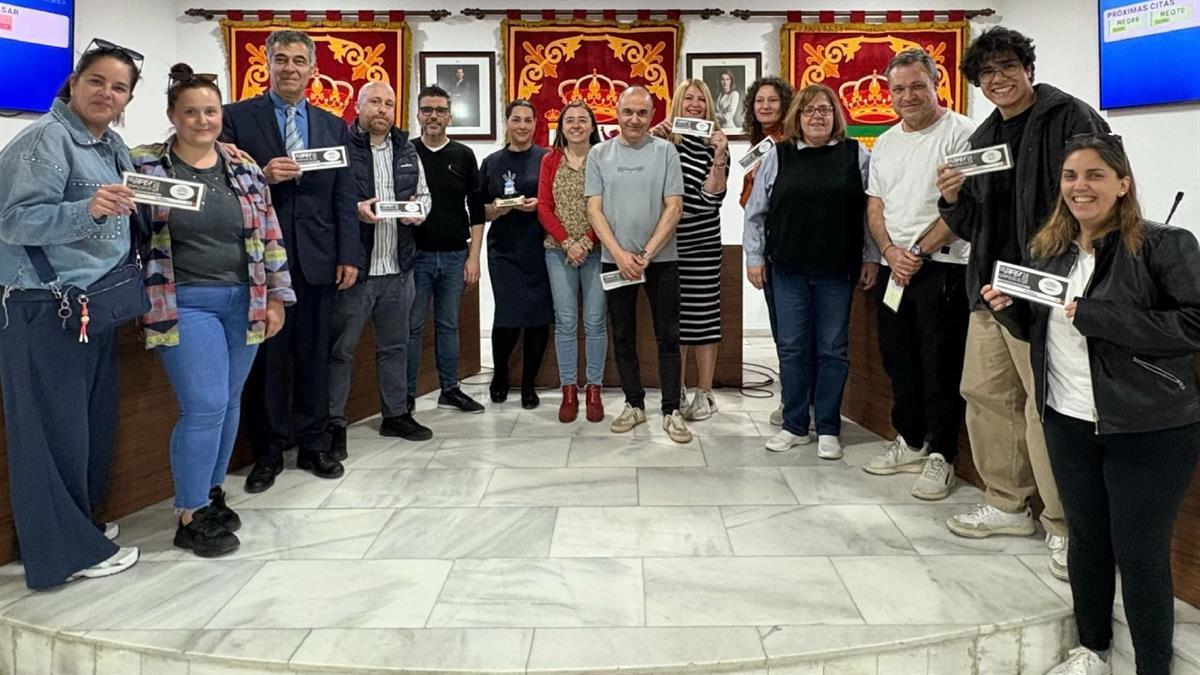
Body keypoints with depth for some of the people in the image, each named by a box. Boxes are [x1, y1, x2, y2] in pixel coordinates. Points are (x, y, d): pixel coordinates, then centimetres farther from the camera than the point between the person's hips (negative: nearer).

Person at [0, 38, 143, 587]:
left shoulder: (112, 146, 13)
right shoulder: (45, 139, -12)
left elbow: (119, 218, 22)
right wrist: (88, 210, -34)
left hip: (95, 306, 9)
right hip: (46, 310, -9)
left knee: (91, 422, 15)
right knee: (54, 428, 0)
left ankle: (77, 523, 30)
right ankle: (64, 549, 9)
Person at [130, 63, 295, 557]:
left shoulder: (243, 167, 7)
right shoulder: (144, 165, -3)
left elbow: (269, 233, 8)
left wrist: (275, 296, 4)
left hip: (244, 301, 4)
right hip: (184, 303, -4)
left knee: (228, 402, 11)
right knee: (205, 406, -10)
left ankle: (212, 494, 29)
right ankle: (190, 518, 4)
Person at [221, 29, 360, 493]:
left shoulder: (333, 126, 11)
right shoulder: (237, 117, 2)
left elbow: (344, 198, 8)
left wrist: (349, 256, 1)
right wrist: (261, 176, -19)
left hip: (317, 259, 3)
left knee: (314, 356, 9)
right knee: (266, 358, 6)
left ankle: (313, 446, 22)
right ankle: (267, 452, 18)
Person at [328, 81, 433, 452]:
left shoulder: (406, 150, 13)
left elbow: (423, 193, 21)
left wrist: (419, 210, 0)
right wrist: (354, 210, -23)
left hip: (397, 267, 6)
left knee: (395, 345, 16)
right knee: (340, 349, 2)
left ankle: (396, 414, 29)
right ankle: (333, 424, 12)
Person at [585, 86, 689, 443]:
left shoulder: (665, 151, -1)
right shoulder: (599, 153, 4)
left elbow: (674, 207, -5)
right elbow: (594, 209, 0)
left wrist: (647, 254, -12)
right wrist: (620, 254, -10)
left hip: (661, 259, -2)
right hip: (615, 259, 2)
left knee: (668, 336, 1)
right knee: (623, 336, 9)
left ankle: (671, 411, 8)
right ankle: (634, 404, 22)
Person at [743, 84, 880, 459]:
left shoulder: (856, 156, 3)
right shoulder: (778, 156, 4)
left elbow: (871, 211, 3)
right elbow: (756, 212, 7)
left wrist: (871, 258, 0)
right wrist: (754, 257, 3)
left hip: (837, 271, -1)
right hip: (789, 269, 1)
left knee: (833, 351, 5)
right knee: (792, 349, 7)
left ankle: (828, 429, 16)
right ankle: (794, 425, 19)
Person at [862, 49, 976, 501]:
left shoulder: (961, 133, -7)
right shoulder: (884, 144, 15)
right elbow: (875, 207, 13)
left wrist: (919, 252, -14)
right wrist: (891, 252, -4)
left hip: (941, 267, -7)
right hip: (894, 267, 7)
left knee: (940, 366, -2)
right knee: (899, 361, 13)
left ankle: (940, 456, 8)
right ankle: (910, 443, 27)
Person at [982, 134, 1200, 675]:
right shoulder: (1047, 251, 7)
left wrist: (1096, 316, -25)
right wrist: (1007, 308, -4)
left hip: (1149, 430, -5)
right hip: (1068, 422, 5)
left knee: (1140, 553, 3)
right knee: (1086, 539, 17)